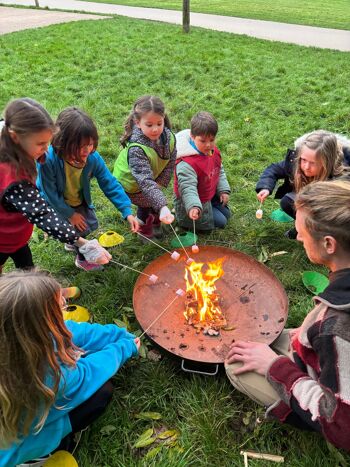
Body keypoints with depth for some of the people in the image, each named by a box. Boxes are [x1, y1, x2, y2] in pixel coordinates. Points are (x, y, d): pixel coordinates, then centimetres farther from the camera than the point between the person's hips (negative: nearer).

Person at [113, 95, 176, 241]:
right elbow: (145, 181, -49)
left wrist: (160, 184, -19)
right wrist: (162, 206, -57)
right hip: (129, 184, -6)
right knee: (149, 202, -11)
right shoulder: (136, 149, -42)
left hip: (153, 179, 6)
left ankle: (154, 221, 39)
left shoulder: (168, 136, -22)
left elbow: (170, 162, -9)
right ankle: (144, 229, 17)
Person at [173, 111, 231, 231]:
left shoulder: (214, 151, -7)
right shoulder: (186, 163, -36)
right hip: (195, 202, -9)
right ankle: (183, 219, 7)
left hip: (210, 196, 9)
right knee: (220, 222, -2)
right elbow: (187, 187, -42)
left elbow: (220, 171, 9)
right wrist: (193, 206, -56)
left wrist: (224, 190, 3)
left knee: (226, 214, 20)